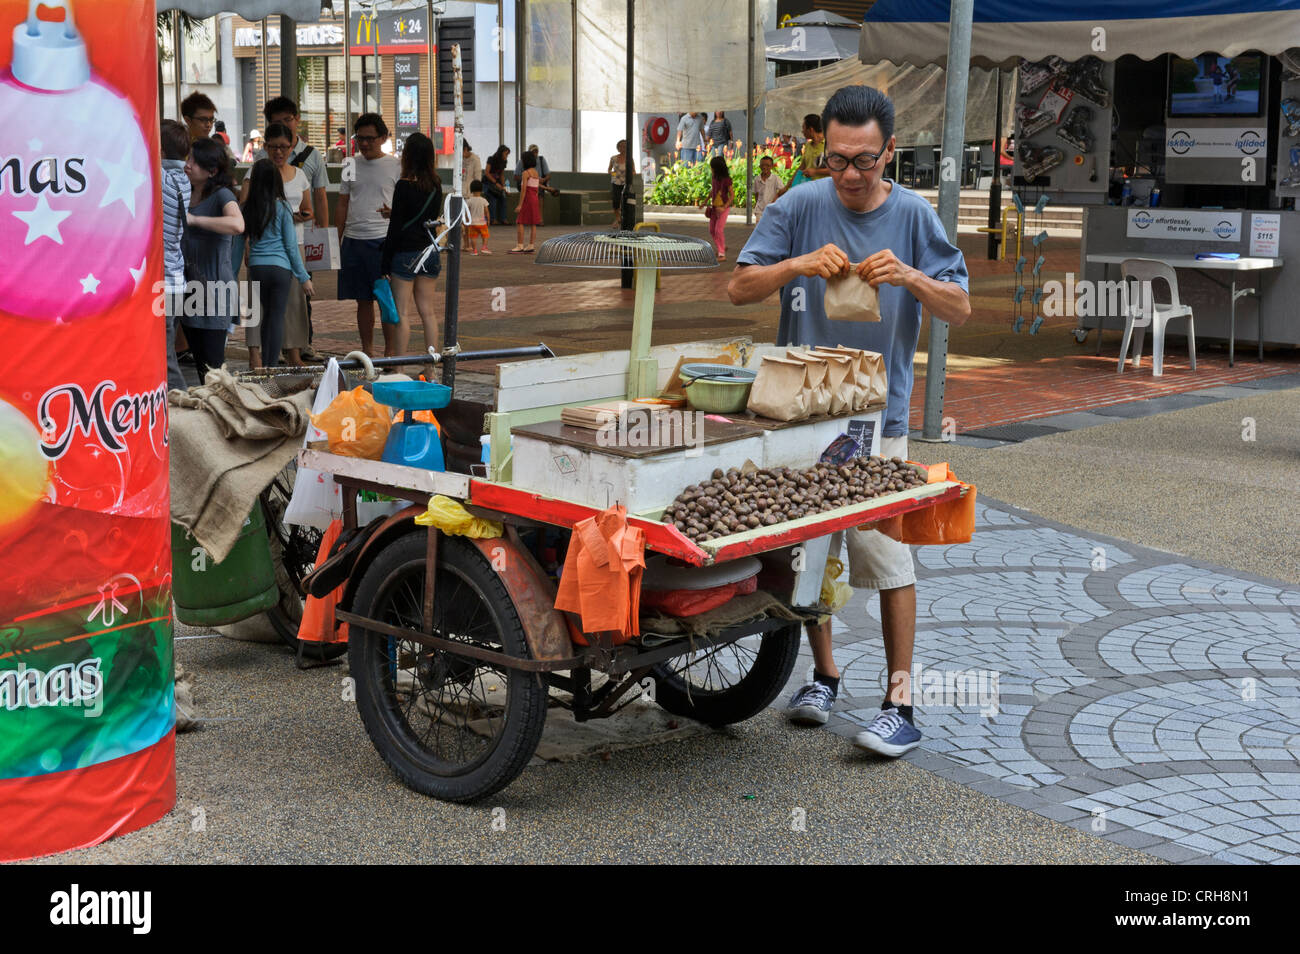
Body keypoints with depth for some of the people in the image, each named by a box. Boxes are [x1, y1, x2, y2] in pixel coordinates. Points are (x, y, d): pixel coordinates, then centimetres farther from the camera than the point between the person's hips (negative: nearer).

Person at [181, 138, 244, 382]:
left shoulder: (222, 195, -10)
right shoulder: (185, 194, 12)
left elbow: (237, 225, -32)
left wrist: (193, 219, -28)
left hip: (214, 286, -7)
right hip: (188, 286, 7)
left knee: (213, 362, -7)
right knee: (198, 359, 12)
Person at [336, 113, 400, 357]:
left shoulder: (395, 167, 0)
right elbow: (343, 205, 16)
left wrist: (393, 212, -23)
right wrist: (337, 241, 12)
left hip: (383, 239, -4)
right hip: (353, 240, 4)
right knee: (363, 301, 9)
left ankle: (390, 352, 2)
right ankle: (366, 352, 16)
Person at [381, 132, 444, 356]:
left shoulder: (404, 185, -13)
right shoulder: (436, 185, 4)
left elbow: (396, 226, -12)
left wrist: (386, 263, -7)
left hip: (406, 253, -6)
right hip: (430, 252, 6)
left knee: (402, 312, 0)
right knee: (428, 311, 11)